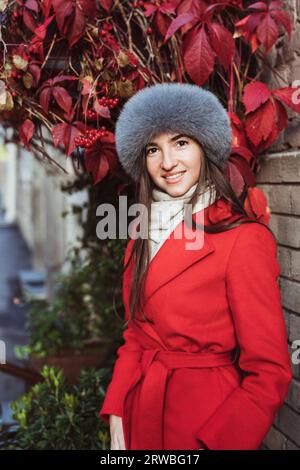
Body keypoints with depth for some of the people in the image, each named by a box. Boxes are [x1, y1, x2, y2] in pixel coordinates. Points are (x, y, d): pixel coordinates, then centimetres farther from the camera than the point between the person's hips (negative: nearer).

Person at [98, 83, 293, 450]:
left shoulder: (244, 238, -17)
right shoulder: (142, 235, 3)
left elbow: (270, 371, -16)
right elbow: (135, 336, 9)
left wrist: (213, 443, -21)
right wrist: (116, 415, -2)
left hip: (208, 419, -6)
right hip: (142, 418, 6)